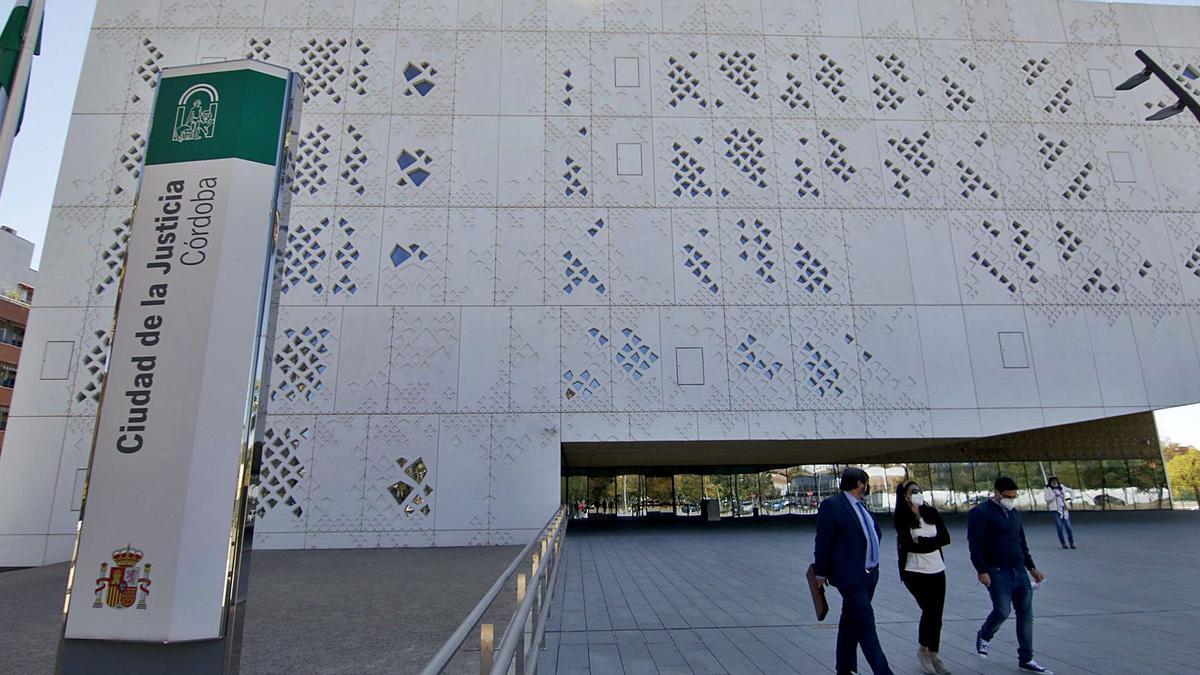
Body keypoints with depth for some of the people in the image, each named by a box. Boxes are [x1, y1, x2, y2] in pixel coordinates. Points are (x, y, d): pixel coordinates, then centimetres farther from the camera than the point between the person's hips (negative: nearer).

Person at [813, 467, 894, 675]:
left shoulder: (860, 505, 12)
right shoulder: (832, 505, -14)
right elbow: (823, 541, -13)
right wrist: (821, 573, -10)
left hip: (869, 573, 9)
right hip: (850, 575, -9)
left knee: (851, 622, 16)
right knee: (866, 625, -8)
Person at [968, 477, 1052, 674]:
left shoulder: (1014, 512, 15)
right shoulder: (981, 513, -11)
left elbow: (1022, 543, 25)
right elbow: (975, 544, -15)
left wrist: (1031, 568, 22)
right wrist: (982, 571, -19)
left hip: (1019, 571, 7)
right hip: (997, 572, -7)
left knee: (1026, 614, 7)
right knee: (1002, 610, -12)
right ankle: (983, 637, 17)